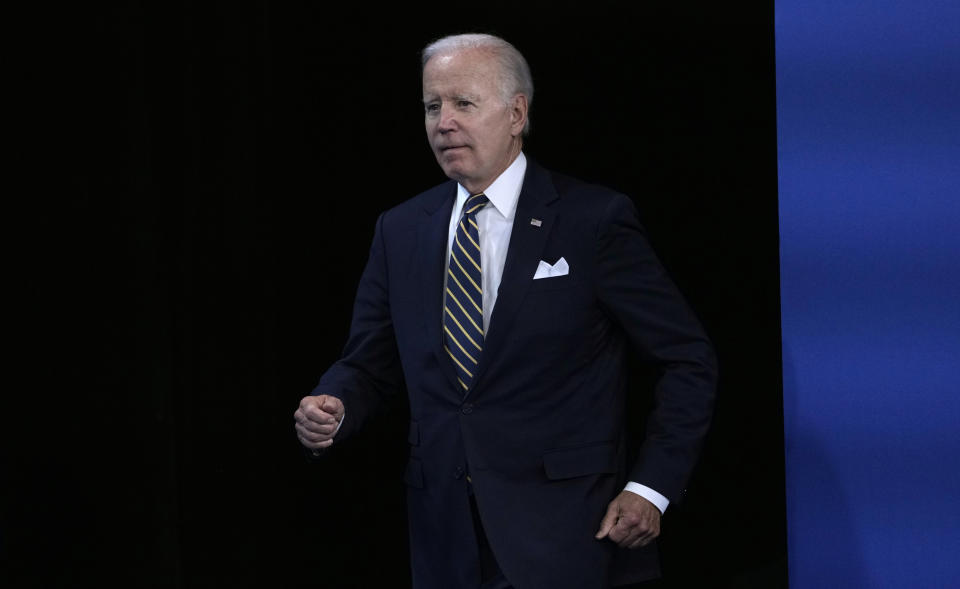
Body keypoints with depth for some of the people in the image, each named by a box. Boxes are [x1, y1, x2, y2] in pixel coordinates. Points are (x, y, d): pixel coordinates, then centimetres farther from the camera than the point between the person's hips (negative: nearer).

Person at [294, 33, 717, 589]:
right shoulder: (400, 230, 8)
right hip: (446, 538, 4)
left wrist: (652, 488, -10)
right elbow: (370, 363, 13)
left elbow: (689, 358, -3)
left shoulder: (594, 220, -6)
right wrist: (331, 407, -10)